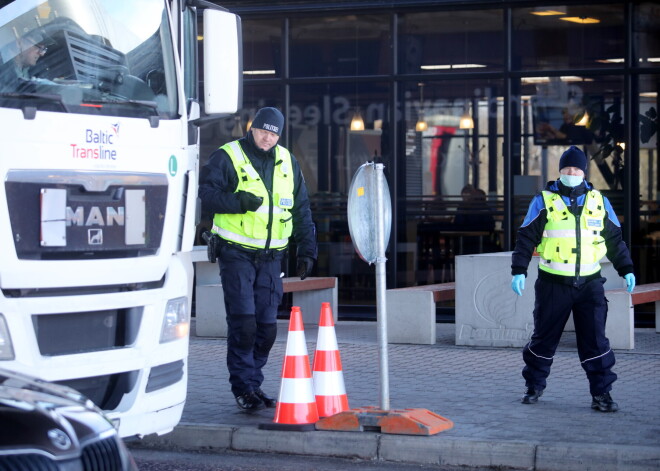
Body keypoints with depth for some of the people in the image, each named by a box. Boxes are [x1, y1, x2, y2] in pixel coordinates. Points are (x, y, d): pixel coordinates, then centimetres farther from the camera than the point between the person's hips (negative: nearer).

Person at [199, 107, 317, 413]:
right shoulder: (227, 157, -2)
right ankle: (244, 388, -4)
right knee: (243, 323, -11)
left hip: (270, 257, 5)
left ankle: (254, 385, 15)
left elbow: (301, 210, 19)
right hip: (236, 253, -5)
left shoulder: (287, 162, 14)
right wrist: (237, 201, -25)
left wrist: (306, 250, 14)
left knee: (267, 326, 3)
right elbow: (206, 193, -11)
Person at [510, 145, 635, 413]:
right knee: (544, 338, 7)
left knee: (595, 340, -3)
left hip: (589, 283, 1)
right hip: (553, 284, -1)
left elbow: (615, 240, 14)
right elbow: (526, 239, -1)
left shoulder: (599, 202, 7)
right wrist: (519, 271, -10)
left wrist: (626, 270, 8)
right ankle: (534, 386, 24)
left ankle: (601, 393, 3)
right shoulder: (544, 202, -1)